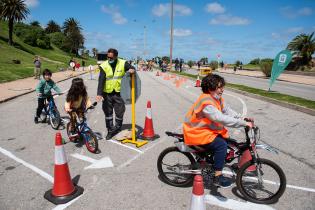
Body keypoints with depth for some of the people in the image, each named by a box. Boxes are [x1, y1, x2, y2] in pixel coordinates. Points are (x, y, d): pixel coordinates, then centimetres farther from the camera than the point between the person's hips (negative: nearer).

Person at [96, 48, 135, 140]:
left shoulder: (123, 64, -4)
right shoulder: (104, 66, -5)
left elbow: (132, 68, 5)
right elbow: (101, 81, -11)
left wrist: (132, 70, -22)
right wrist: (99, 93, -22)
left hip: (119, 93, 0)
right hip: (107, 93, 1)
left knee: (120, 112, 8)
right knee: (108, 112, 9)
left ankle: (118, 129, 28)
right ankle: (110, 130, 24)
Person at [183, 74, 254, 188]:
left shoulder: (217, 98, 3)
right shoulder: (206, 102, -27)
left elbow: (227, 110, 2)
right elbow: (221, 119, -33)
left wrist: (243, 119, -12)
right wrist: (243, 123, -30)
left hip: (207, 129, 10)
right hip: (197, 133, -10)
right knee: (221, 145, -21)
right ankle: (218, 177, -9)